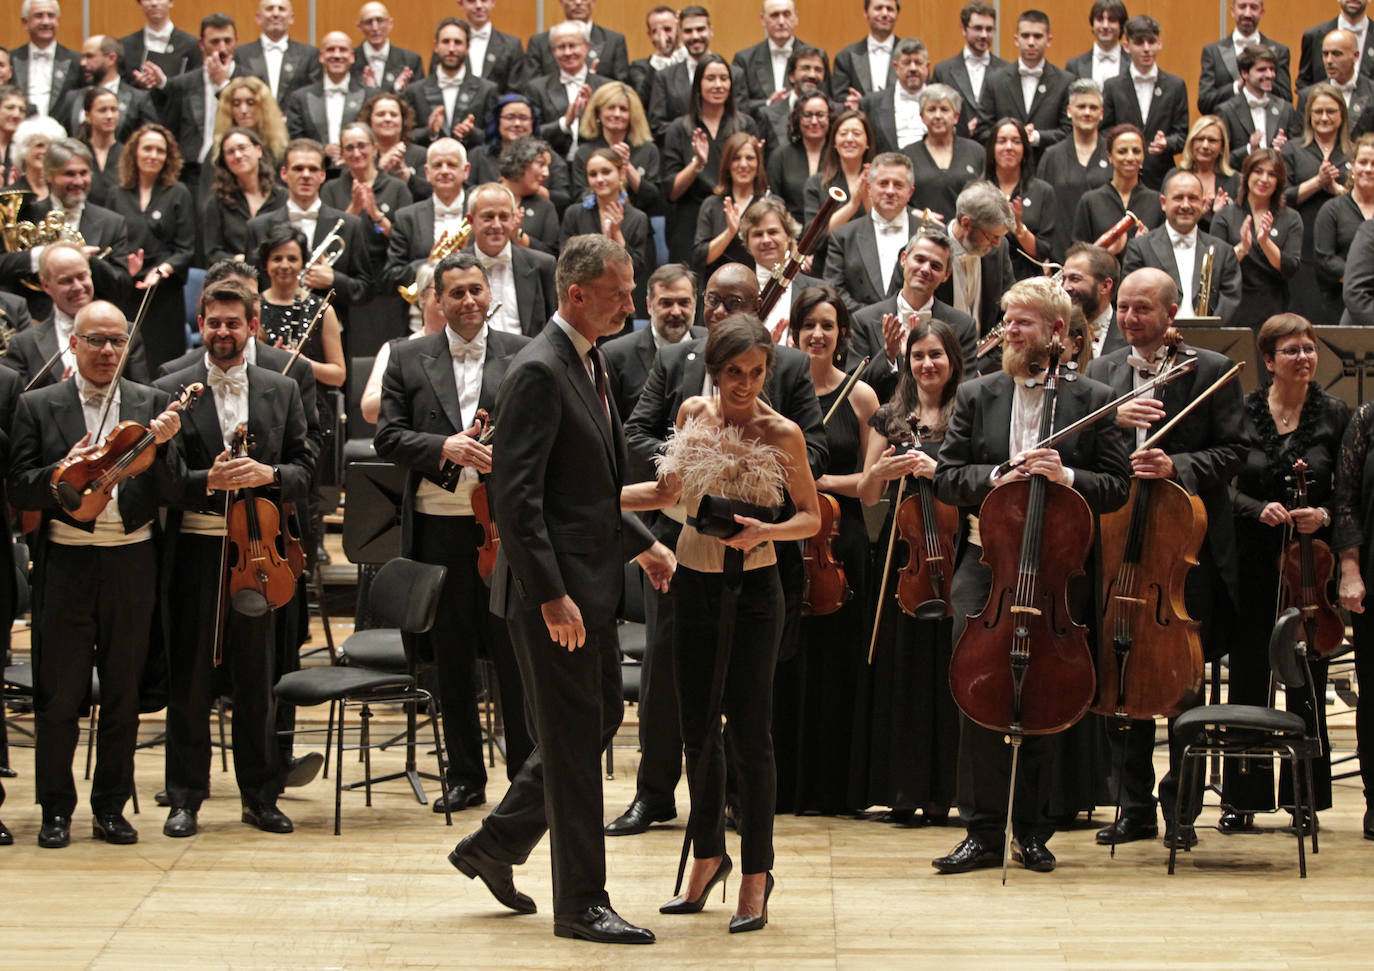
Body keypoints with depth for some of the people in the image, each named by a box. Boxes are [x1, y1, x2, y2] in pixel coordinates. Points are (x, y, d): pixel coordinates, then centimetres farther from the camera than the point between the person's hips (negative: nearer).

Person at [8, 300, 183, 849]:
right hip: (66, 566, -1)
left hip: (131, 564, 2)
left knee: (124, 696, 7)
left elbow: (169, 493, 2)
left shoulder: (152, 405, 8)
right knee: (59, 697, 2)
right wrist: (64, 470, -18)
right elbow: (19, 492, -1)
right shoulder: (38, 407, 4)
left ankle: (111, 808, 18)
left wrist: (161, 446, -16)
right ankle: (56, 810, 13)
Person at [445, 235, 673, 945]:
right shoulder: (538, 373, -18)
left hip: (590, 582, 10)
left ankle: (494, 845, 29)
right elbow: (516, 497, -23)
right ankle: (581, 904, 10)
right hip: (555, 591, -10)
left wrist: (640, 544, 18)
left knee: (600, 717, 17)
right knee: (573, 738, -1)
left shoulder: (587, 363, 13)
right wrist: (551, 595, -24)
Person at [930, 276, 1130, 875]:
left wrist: (1067, 477, -17)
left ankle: (1032, 830, 16)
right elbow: (946, 478, 5)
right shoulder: (976, 397, 9)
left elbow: (1117, 487, 1)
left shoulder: (1094, 400, 4)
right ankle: (983, 831, 1)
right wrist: (994, 479, -13)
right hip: (986, 562, 1)